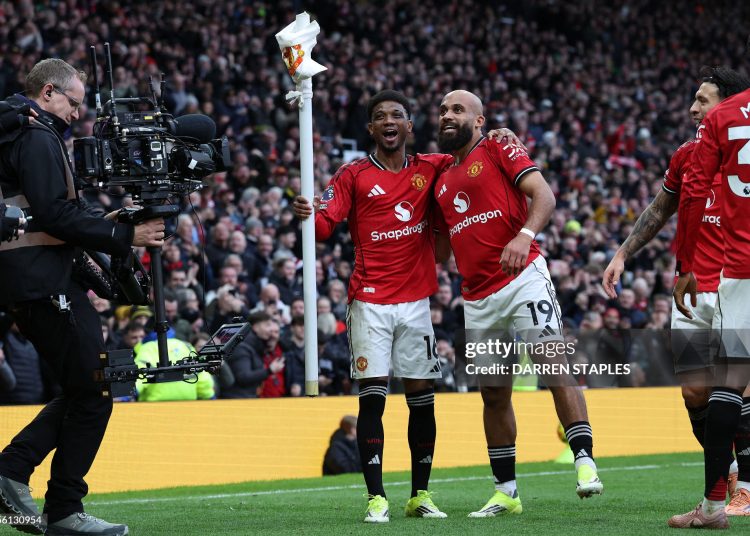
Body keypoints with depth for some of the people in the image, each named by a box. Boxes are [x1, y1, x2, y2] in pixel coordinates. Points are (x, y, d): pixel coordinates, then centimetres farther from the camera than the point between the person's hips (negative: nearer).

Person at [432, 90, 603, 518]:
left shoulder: (499, 151, 2)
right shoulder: (443, 181, 22)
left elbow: (544, 195, -11)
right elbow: (439, 248, 31)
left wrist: (524, 235, -27)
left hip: (522, 278, -7)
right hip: (478, 297, 7)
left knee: (554, 365, -20)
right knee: (494, 394, 10)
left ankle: (585, 463, -21)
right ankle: (506, 493, 16)